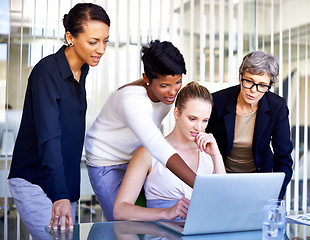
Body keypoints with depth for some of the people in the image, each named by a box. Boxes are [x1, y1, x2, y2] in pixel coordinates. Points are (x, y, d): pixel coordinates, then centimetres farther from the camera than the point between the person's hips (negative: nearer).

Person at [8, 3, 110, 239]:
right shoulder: (47, 72, -17)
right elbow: (48, 136, -27)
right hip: (34, 182, -8)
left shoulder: (81, 71, 8)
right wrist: (60, 196, -35)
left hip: (64, 183, 8)